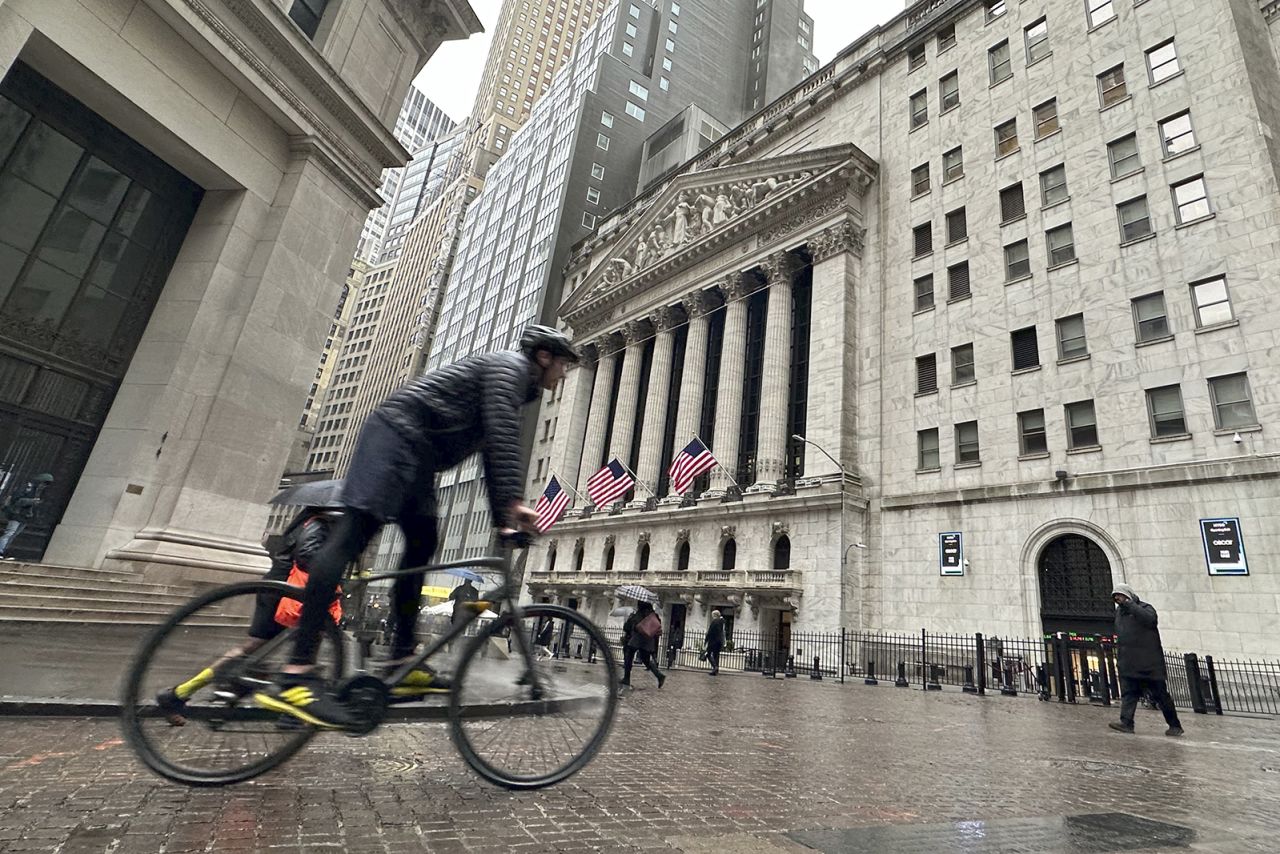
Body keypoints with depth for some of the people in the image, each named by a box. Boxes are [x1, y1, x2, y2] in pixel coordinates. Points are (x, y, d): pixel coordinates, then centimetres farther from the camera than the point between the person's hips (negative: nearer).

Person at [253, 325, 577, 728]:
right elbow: (503, 437, -21)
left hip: (418, 452, 11)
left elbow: (493, 455, 23)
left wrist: (505, 514, 15)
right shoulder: (510, 365, -4)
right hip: (398, 432, -11)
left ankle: (402, 658, 9)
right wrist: (512, 502, -28)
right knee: (354, 534, -20)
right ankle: (296, 674, -25)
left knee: (422, 543, 7)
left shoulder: (512, 385, 25)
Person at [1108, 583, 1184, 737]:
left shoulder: (1144, 607, -4)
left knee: (1160, 694, 4)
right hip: (1128, 663, 5)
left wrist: (1128, 604, -26)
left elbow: (1150, 619, -29)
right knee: (1128, 693, -4)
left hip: (1148, 662, -5)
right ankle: (1126, 722, -11)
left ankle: (1175, 725, 18)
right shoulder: (1119, 611, 16)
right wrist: (1120, 657, 21)